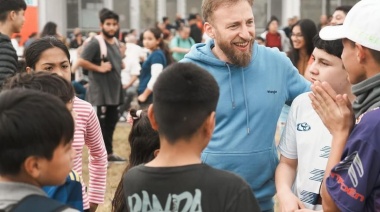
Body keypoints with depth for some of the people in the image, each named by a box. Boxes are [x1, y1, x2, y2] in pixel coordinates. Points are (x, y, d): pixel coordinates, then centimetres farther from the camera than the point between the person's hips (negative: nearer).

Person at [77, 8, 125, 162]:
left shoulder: (116, 43, 13)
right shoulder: (95, 43, -14)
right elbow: (81, 61, -22)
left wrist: (120, 65, 9)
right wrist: (99, 68, -20)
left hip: (114, 90, 9)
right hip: (100, 91, -9)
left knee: (111, 122, 15)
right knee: (99, 123, -4)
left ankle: (108, 152, 25)